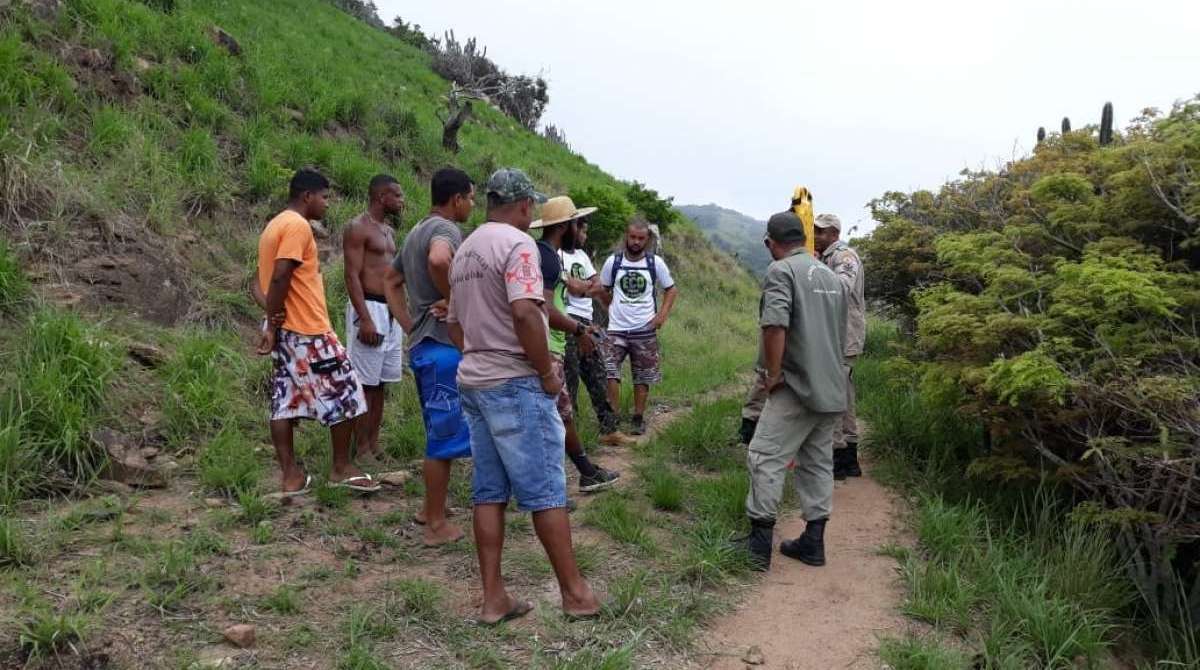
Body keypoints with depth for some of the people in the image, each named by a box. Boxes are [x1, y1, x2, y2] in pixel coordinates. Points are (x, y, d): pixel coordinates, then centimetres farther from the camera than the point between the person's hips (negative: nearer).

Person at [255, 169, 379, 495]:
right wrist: (274, 326, -18)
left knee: (285, 401, 8)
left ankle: (291, 474, 11)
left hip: (286, 330, 10)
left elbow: (266, 278, 18)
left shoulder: (275, 225, 18)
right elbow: (280, 277, -21)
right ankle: (342, 467, 9)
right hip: (308, 330, -10)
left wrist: (274, 325, 16)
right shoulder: (297, 226, -13)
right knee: (343, 393, 0)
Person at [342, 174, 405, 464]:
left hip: (391, 310, 9)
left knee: (382, 382, 10)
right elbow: (352, 276, -15)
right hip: (368, 307, -8)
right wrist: (365, 319, -22)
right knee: (365, 383, -4)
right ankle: (362, 449, 2)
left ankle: (374, 444, 18)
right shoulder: (357, 228, -9)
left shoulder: (389, 230, 17)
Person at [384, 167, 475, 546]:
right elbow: (439, 260, -38)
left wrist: (410, 326, 15)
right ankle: (437, 525, 8)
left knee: (438, 433, 20)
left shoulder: (416, 232, 16)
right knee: (445, 436, -1)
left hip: (422, 343, 10)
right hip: (443, 345, -10)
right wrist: (453, 299, -22)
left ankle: (430, 509, 31)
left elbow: (391, 281, 23)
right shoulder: (446, 229, -14)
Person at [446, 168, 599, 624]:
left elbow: (454, 323, 21)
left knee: (489, 492, 10)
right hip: (516, 383, -8)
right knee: (545, 491, 0)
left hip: (473, 381, 9)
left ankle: (493, 598, 15)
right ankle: (574, 592, 10)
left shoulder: (465, 250, 16)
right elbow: (525, 312, -25)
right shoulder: (517, 243, -12)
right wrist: (547, 373, -16)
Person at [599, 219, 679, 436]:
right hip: (616, 330, -1)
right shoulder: (613, 262, 1)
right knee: (609, 372, -14)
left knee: (642, 377, 8)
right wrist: (614, 310, 4)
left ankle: (638, 419, 20)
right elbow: (604, 291, 14)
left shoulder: (656, 263, 0)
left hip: (645, 330, 1)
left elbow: (671, 289, 10)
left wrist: (662, 314, -2)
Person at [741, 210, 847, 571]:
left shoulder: (781, 270, -9)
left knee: (765, 458, -3)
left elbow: (775, 324, -24)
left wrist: (774, 374, -14)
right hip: (832, 390, 8)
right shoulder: (830, 275, 15)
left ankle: (760, 543, -2)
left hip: (797, 388, -8)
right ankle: (813, 542, 19)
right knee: (818, 463, 13)